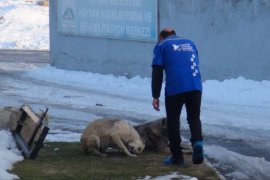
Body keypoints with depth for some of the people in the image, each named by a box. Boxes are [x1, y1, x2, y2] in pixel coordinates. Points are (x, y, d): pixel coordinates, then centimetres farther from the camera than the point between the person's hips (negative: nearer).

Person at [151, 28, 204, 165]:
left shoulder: (161, 46, 13)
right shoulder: (190, 43, 26)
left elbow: (157, 72, 4)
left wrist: (155, 96, 4)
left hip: (175, 88, -3)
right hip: (195, 86, 3)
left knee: (173, 120, 11)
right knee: (194, 118, 16)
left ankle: (177, 156, 12)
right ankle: (197, 142, -11)